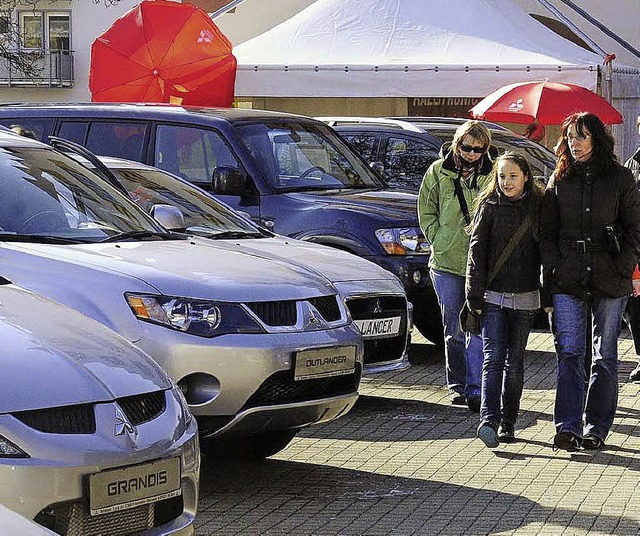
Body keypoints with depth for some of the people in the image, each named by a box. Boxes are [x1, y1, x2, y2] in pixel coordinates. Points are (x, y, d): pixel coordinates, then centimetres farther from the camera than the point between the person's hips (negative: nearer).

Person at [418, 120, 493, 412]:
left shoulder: (491, 176, 0)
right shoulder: (439, 171, 4)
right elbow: (426, 209, 14)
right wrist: (438, 238, 3)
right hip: (446, 263, 2)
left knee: (478, 328, -9)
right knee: (453, 329, 9)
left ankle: (475, 389, -8)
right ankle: (456, 385, 20)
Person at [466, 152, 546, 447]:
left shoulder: (537, 209, 5)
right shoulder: (489, 207, 2)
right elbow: (477, 251, 0)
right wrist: (475, 296, -6)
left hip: (525, 297, 2)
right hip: (493, 295, -2)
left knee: (514, 361, 7)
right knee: (493, 358, -12)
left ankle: (508, 423, 13)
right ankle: (489, 419, -21)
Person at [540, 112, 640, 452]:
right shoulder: (559, 181, 9)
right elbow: (547, 230, 11)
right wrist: (554, 268, -2)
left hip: (610, 282, -1)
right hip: (568, 283, 1)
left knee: (604, 357, 5)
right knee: (569, 354, -7)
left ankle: (596, 427, 12)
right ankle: (567, 427, -10)